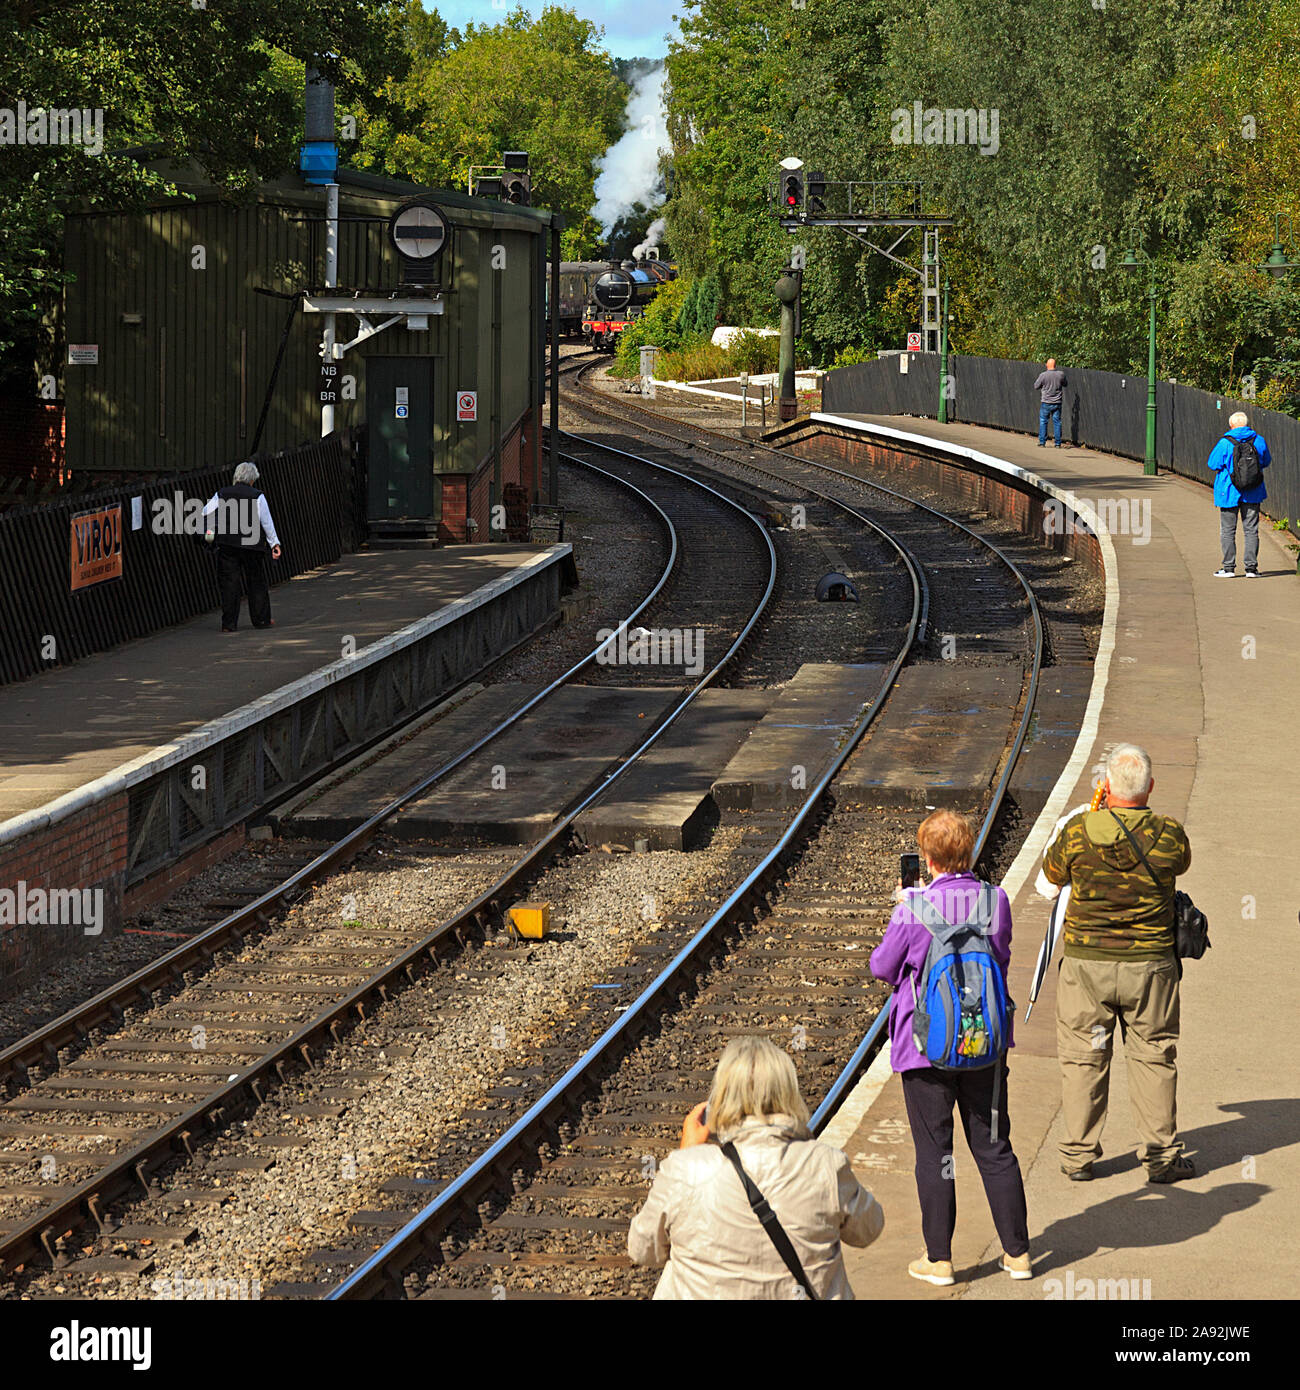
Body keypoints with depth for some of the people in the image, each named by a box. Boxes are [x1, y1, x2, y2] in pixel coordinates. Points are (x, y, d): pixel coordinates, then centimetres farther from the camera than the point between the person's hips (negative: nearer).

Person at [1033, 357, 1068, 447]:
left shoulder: (1043, 375, -13)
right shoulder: (1061, 374, -6)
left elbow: (1036, 387, -2)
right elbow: (1065, 384, 12)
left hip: (1046, 403, -2)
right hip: (1057, 403, 2)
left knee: (1043, 422, 8)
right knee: (1057, 422, 8)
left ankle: (1042, 442, 6)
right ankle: (1058, 443, 8)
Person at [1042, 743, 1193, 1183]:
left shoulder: (1078, 832, -13)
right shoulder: (1169, 835, -10)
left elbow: (1052, 873, 6)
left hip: (1086, 964, 0)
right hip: (1149, 965, 0)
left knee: (1082, 1058, 11)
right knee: (1153, 1057, 11)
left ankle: (1078, 1156, 17)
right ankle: (1161, 1156, 15)